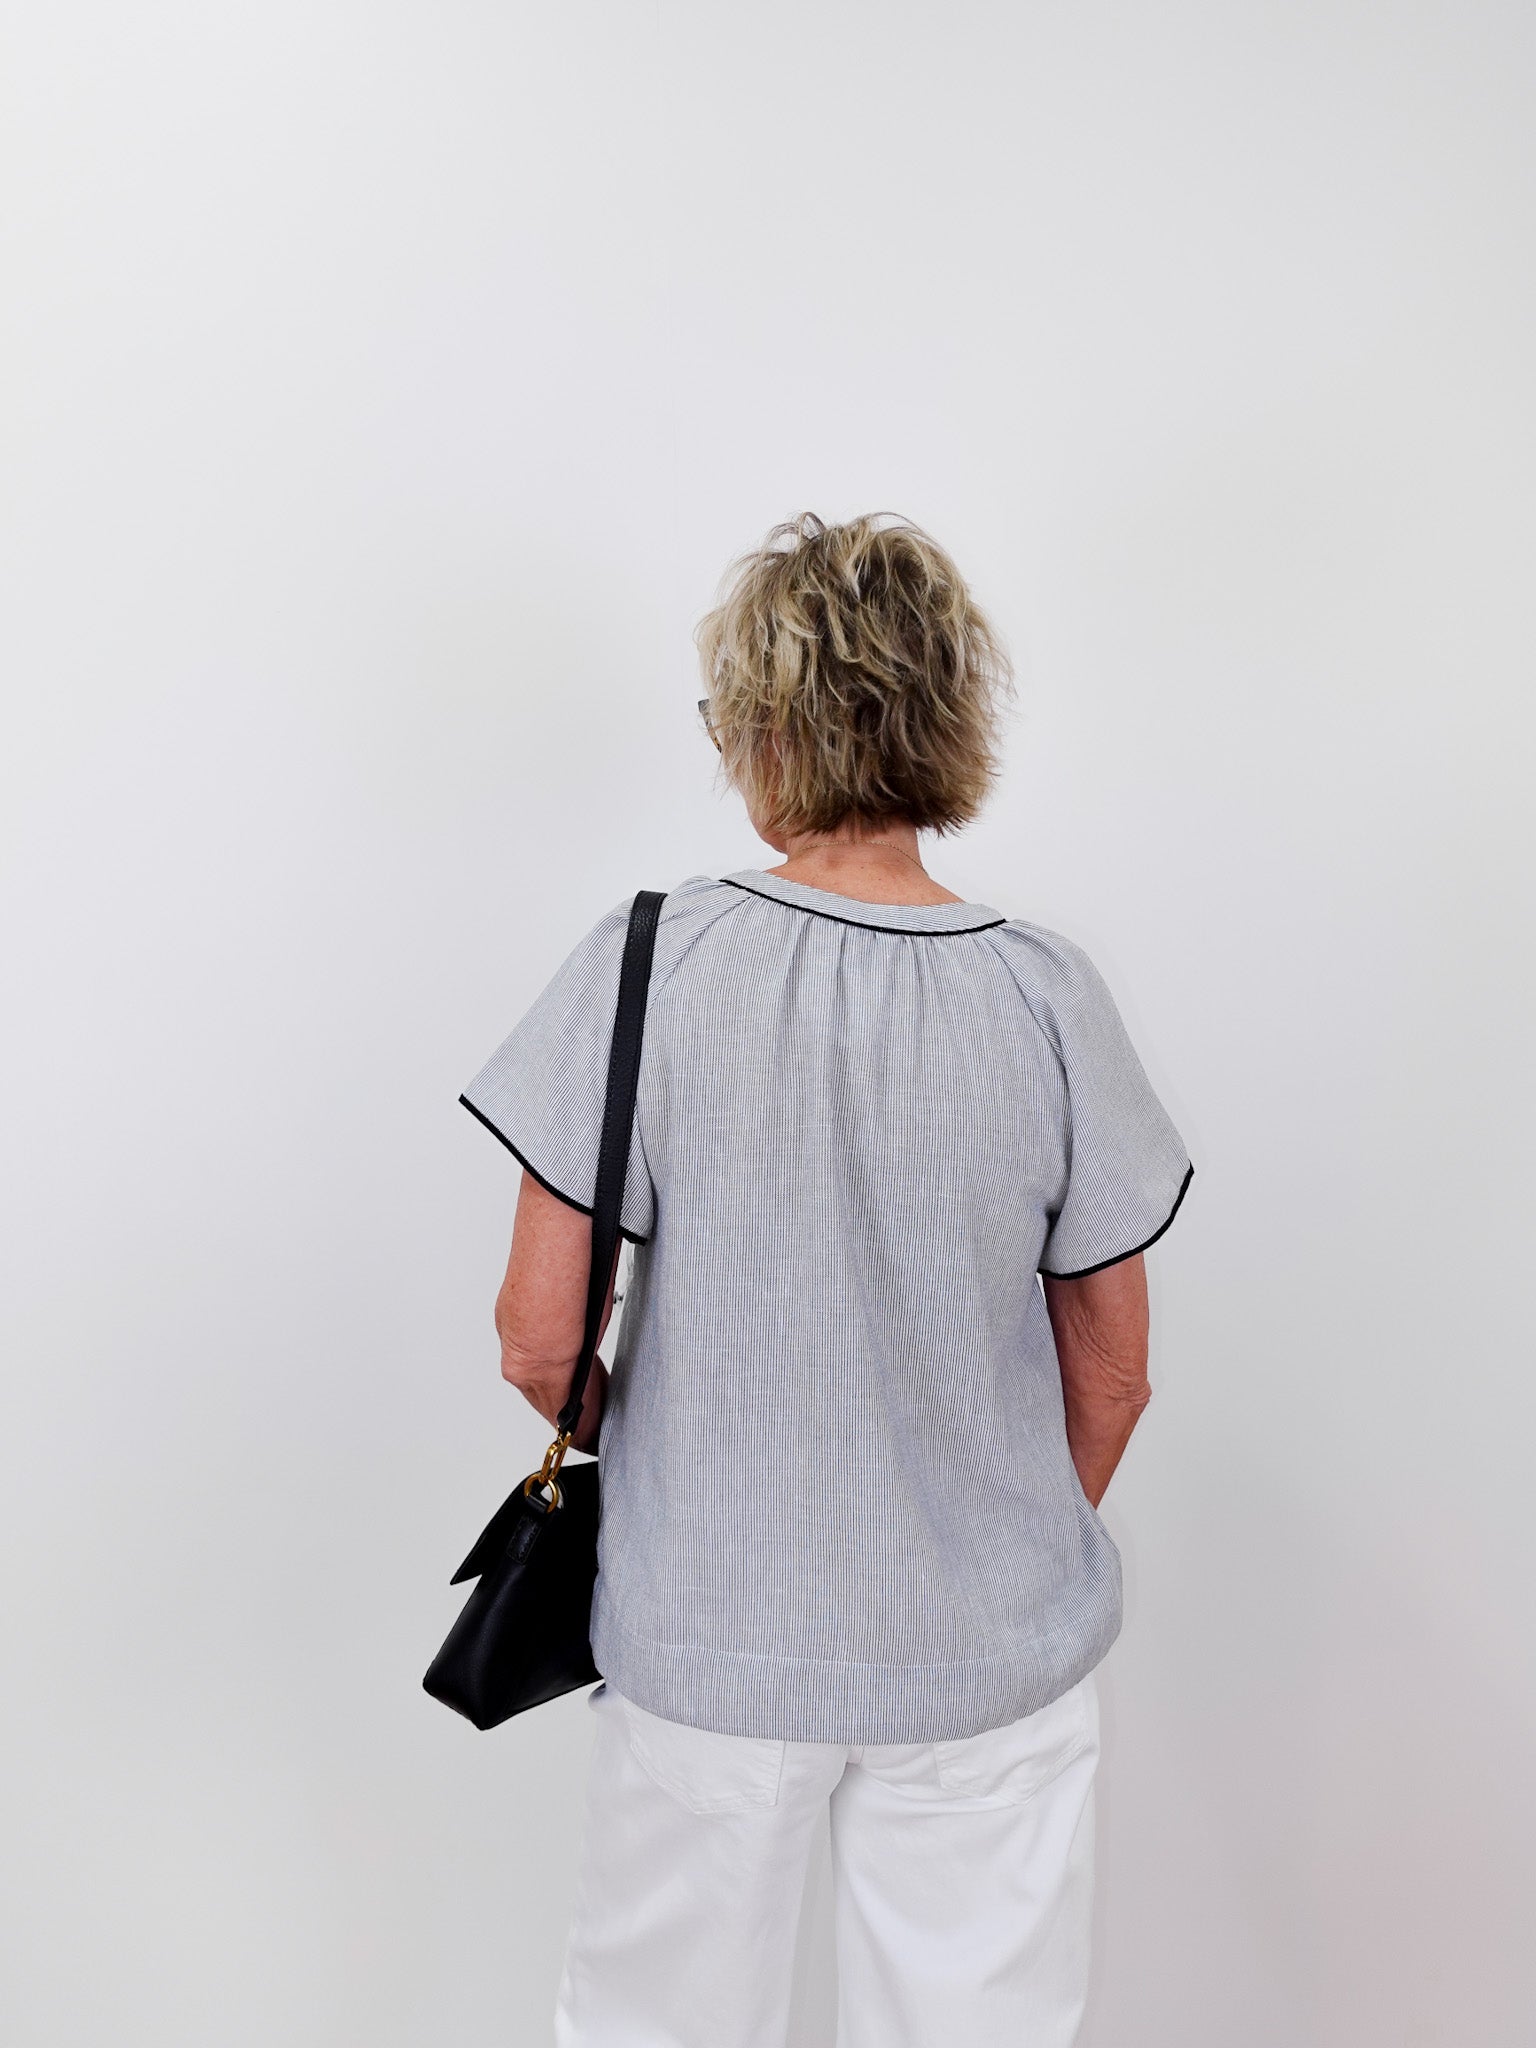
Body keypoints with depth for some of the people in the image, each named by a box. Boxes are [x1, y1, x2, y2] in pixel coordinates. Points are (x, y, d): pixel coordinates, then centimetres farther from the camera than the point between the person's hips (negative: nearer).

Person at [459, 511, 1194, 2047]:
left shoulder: (647, 965, -17)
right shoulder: (1047, 997, -13)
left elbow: (539, 1341, -13)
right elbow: (1112, 1375, -4)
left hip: (704, 1643, 0)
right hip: (994, 1653, 1)